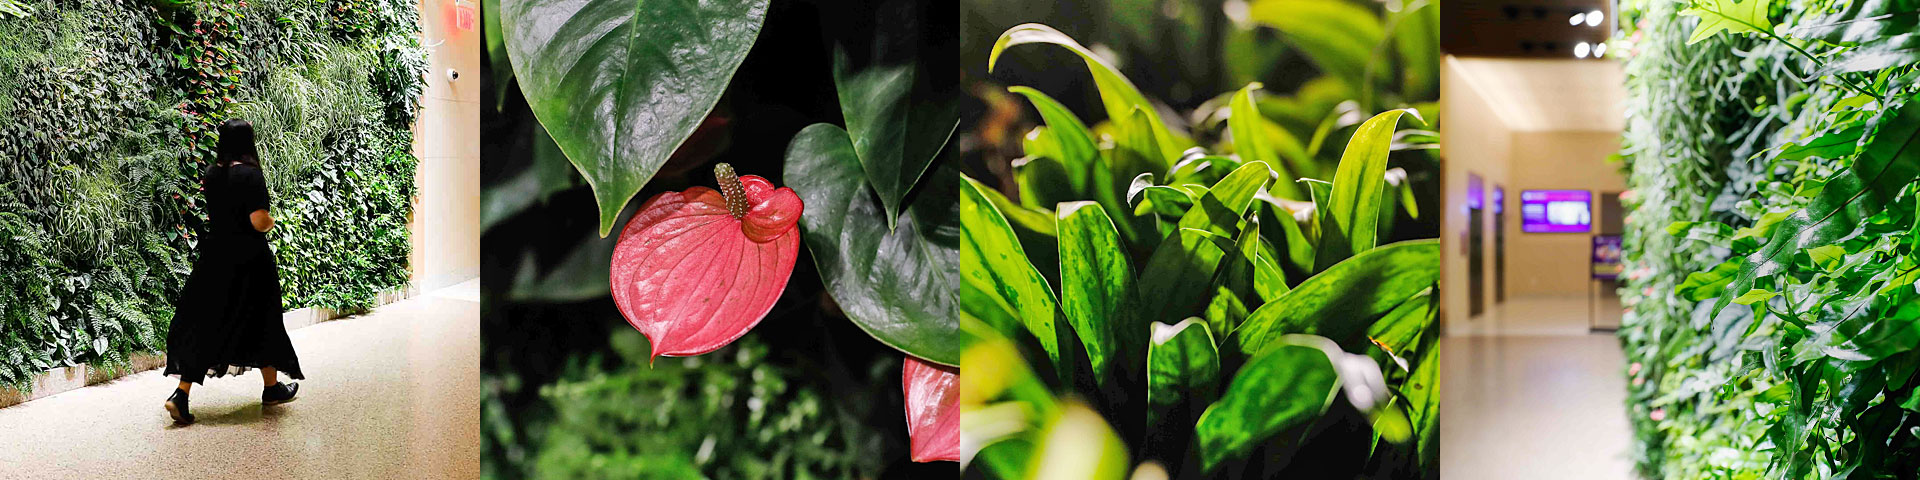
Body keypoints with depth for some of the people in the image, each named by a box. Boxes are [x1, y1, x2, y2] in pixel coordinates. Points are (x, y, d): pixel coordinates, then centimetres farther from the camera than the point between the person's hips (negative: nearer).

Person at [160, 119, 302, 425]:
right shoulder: (250, 175, -15)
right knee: (260, 321, 13)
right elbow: (259, 221, -20)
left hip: (215, 256, 5)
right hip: (249, 261, -5)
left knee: (204, 323, 6)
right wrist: (271, 221, 0)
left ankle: (181, 395, -7)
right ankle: (272, 387, 28)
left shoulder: (210, 175, 3)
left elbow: (212, 214, 14)